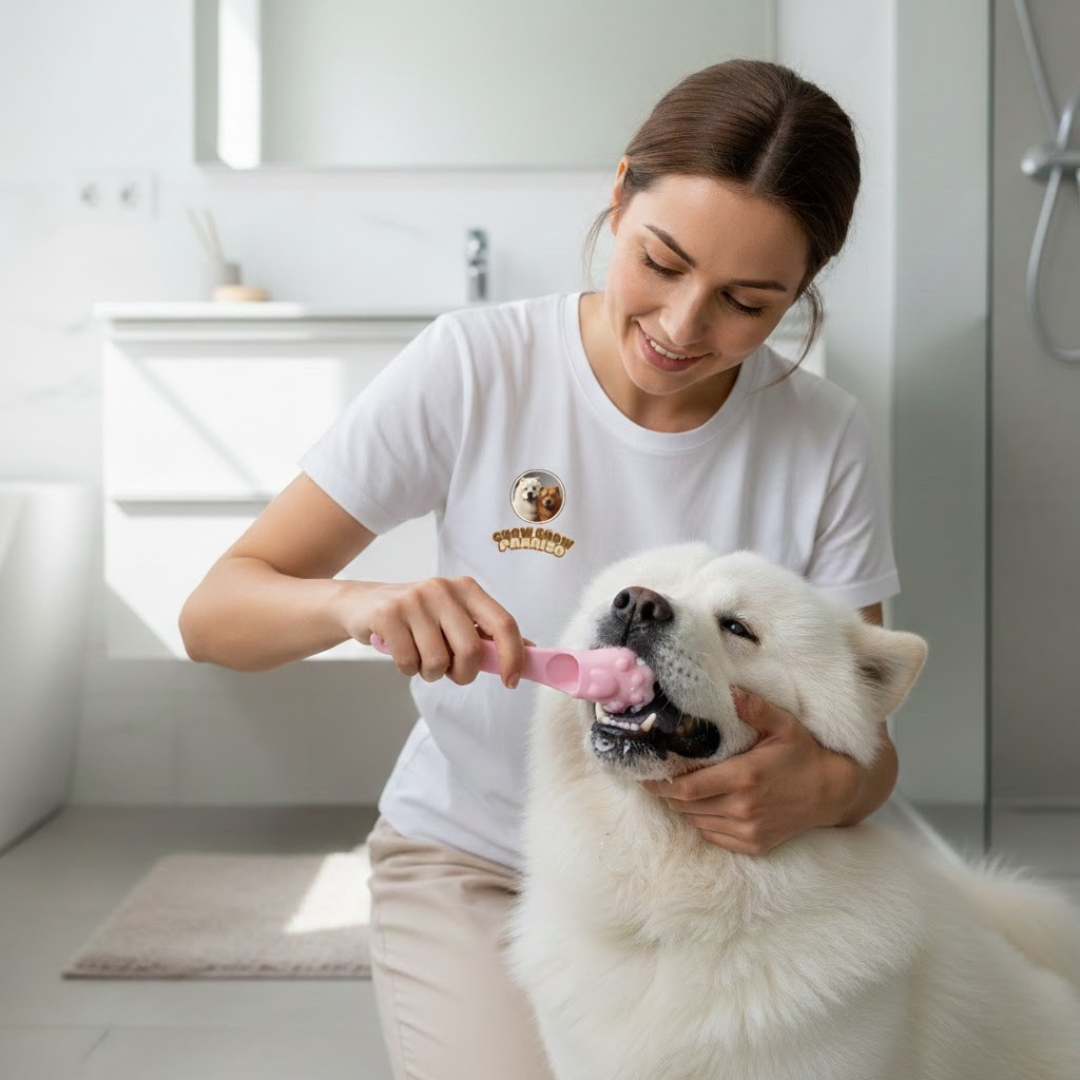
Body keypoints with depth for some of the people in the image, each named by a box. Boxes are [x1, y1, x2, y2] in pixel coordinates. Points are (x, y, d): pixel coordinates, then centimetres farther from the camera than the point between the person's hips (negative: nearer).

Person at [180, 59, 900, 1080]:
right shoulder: (472, 368, -16)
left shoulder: (821, 438, -11)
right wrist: (359, 602, -37)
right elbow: (212, 614, -15)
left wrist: (830, 786, -30)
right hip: (471, 860, -1)